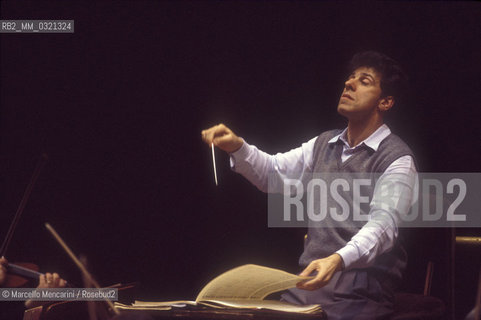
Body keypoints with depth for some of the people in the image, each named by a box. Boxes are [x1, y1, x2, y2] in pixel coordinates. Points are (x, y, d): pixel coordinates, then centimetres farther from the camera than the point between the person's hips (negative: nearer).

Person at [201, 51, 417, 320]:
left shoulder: (397, 159, -8)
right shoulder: (324, 144, 16)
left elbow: (383, 223, -22)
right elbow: (274, 172, 13)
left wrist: (338, 260, -40)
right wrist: (237, 147, -8)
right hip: (306, 286, 6)